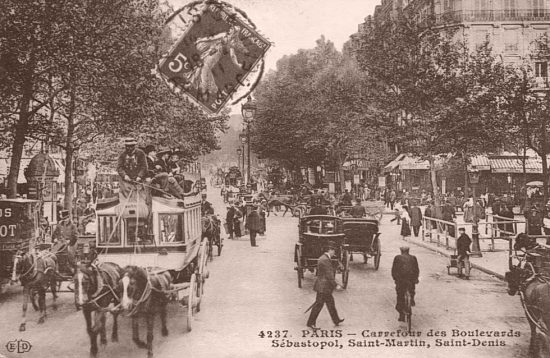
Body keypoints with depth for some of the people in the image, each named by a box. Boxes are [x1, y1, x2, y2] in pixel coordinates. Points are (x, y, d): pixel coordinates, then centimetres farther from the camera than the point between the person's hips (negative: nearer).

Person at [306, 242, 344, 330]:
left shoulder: (323, 258, 11)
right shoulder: (325, 260, -22)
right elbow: (329, 275, -23)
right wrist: (336, 285, -15)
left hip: (325, 286, 10)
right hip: (323, 287, -10)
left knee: (331, 302, 19)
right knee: (319, 304, -1)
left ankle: (336, 320, 31)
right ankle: (311, 323, 8)